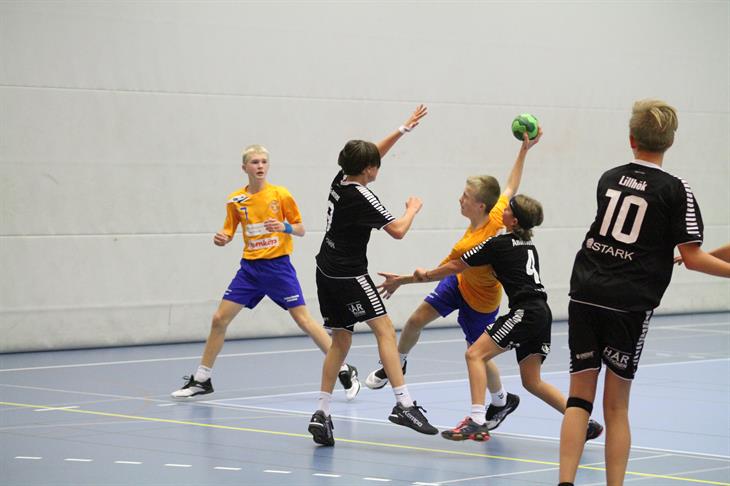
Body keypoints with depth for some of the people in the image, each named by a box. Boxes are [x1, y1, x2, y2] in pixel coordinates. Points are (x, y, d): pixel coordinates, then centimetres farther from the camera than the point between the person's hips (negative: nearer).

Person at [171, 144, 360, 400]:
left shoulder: (281, 194, -6)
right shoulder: (236, 200, 3)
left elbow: (300, 229, 0)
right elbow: (228, 233, 11)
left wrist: (285, 227, -21)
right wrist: (221, 238, -12)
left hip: (278, 265, -4)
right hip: (250, 267, 4)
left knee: (303, 319, -7)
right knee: (219, 319, 0)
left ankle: (345, 371, 2)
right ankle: (201, 379, 13)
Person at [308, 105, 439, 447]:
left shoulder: (340, 181, 6)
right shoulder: (362, 197, -16)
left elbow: (373, 152, 22)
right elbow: (398, 230, -14)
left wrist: (404, 129, 23)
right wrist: (412, 209, 5)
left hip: (327, 272, 9)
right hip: (348, 275, -9)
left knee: (340, 341, 11)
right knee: (384, 329, -10)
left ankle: (321, 414, 6)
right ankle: (403, 404, -21)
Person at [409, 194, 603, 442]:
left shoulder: (498, 244, -3)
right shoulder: (528, 245, 20)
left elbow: (456, 266, 5)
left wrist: (426, 275, 23)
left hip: (525, 311, -8)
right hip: (541, 313, 8)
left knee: (475, 354, -9)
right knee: (532, 381, 14)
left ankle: (476, 422, -20)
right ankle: (585, 424, 12)